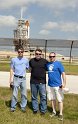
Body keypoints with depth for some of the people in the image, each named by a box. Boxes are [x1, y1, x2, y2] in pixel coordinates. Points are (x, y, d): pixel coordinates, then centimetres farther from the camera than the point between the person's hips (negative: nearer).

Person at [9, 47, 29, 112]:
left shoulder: (26, 60, 4)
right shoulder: (14, 59, 1)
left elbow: (28, 68, 10)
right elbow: (11, 70, 3)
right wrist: (11, 79, -1)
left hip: (23, 78, 2)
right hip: (16, 78, -2)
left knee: (24, 94, 8)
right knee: (14, 94, 1)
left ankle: (23, 106, 20)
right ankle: (13, 106, 13)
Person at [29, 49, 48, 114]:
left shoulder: (45, 61, -3)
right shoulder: (31, 61, 4)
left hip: (42, 82, -2)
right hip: (33, 82, 2)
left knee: (43, 96, 2)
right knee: (34, 96, 11)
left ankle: (43, 110, 14)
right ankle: (35, 109, 25)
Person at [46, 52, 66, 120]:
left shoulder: (58, 63, -7)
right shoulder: (48, 64, 7)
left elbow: (63, 73, -11)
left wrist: (64, 83, -17)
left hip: (58, 85, -5)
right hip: (50, 85, 5)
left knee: (60, 100, 0)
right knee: (53, 99, 15)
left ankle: (61, 114, 9)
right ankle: (54, 112, 29)